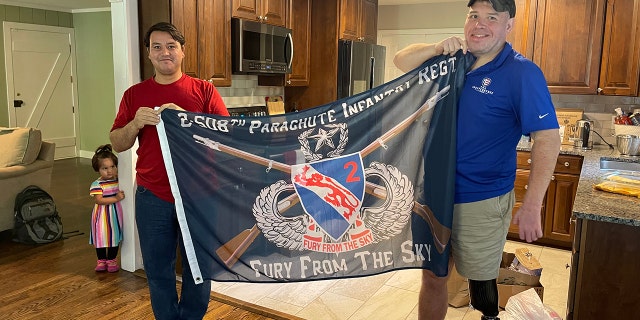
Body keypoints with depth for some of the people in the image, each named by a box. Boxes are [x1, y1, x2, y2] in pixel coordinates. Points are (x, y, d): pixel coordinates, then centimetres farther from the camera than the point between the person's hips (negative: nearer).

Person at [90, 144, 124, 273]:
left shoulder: (118, 180, -1)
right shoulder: (97, 184, -14)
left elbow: (122, 193, 15)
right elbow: (99, 200, -22)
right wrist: (116, 198, -27)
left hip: (115, 214, 3)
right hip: (102, 216, -3)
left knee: (114, 237, 12)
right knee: (101, 237, 9)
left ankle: (112, 260, 27)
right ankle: (101, 260, 27)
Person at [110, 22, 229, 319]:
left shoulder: (204, 90, 0)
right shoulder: (134, 94, 6)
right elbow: (117, 144, 5)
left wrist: (186, 118, -22)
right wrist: (136, 123, -16)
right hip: (152, 198, 2)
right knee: (158, 271, 13)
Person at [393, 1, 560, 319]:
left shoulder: (522, 73, -13)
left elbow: (547, 138, -17)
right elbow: (401, 61, 8)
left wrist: (531, 205, -22)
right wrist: (438, 48, -12)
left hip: (481, 202, -5)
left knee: (480, 278, 11)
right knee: (433, 276, 15)